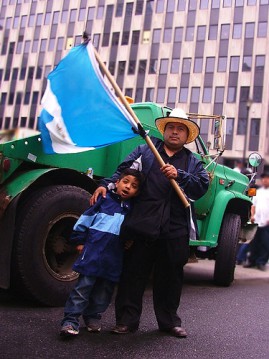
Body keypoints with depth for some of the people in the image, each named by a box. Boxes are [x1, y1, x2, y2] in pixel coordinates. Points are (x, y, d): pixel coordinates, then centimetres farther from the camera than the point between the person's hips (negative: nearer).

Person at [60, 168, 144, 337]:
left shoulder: (133, 209, 12)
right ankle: (70, 321, 1)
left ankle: (93, 317, 30)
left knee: (104, 291, 13)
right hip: (94, 252, -4)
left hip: (114, 258, 4)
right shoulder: (105, 200, 1)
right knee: (84, 286, -4)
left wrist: (132, 241, 6)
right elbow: (86, 219, 2)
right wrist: (79, 240, 1)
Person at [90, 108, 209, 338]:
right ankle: (127, 319, 17)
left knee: (171, 276, 11)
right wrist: (106, 185, -8)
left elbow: (202, 185, 0)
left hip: (176, 230, 2)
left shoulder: (193, 162, 16)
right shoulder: (144, 151, 13)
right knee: (134, 272, 3)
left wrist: (179, 175, -15)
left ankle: (169, 320, 28)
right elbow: (123, 171, 8)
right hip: (143, 225, -1)